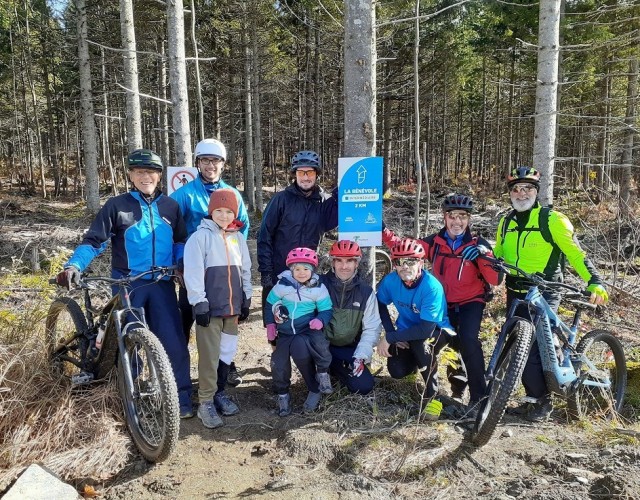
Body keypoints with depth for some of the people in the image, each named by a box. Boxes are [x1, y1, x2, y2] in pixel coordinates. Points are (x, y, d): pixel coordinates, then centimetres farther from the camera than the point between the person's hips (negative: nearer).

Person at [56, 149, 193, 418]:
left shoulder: (170, 206, 8)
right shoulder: (117, 205, -1)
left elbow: (180, 241, 15)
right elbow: (93, 241, -4)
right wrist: (74, 266, -19)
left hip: (162, 285, 2)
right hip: (127, 285, -2)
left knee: (173, 342, -2)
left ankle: (181, 399, 9)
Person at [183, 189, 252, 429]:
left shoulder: (238, 237, 11)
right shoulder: (200, 236, -6)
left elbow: (245, 270, 18)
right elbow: (193, 273, -11)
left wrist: (246, 298, 13)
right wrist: (199, 303, -14)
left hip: (232, 306, 5)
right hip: (210, 307, -5)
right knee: (209, 355, -3)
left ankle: (220, 393, 27)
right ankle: (206, 402, 8)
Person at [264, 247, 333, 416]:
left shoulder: (318, 288, -5)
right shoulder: (282, 285, -4)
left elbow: (326, 310, -1)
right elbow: (270, 304, 8)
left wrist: (320, 320, -22)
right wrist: (270, 324, 2)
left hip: (308, 330, -3)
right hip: (285, 332, 3)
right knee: (279, 363, -7)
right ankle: (282, 395, 18)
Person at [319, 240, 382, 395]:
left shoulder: (366, 292, -1)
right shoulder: (320, 284, -8)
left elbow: (372, 328, 0)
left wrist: (361, 356, -12)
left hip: (348, 350, 2)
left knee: (365, 386, -14)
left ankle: (333, 367, 15)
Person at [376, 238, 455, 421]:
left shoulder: (432, 287, -32)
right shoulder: (390, 280, -17)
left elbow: (426, 329, -36)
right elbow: (380, 304, 2)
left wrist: (389, 338, -32)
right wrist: (393, 334, -9)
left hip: (437, 330, -4)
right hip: (407, 331, 4)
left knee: (420, 341, -37)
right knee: (397, 371, -16)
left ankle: (431, 395, -17)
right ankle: (416, 361, 22)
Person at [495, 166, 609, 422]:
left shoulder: (552, 220, -7)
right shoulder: (506, 222, 10)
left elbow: (575, 253, -11)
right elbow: (498, 256, 20)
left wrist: (595, 282, -22)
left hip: (544, 296, -6)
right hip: (515, 295, 6)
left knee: (534, 347, -10)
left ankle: (542, 401, 7)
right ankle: (532, 397, 24)